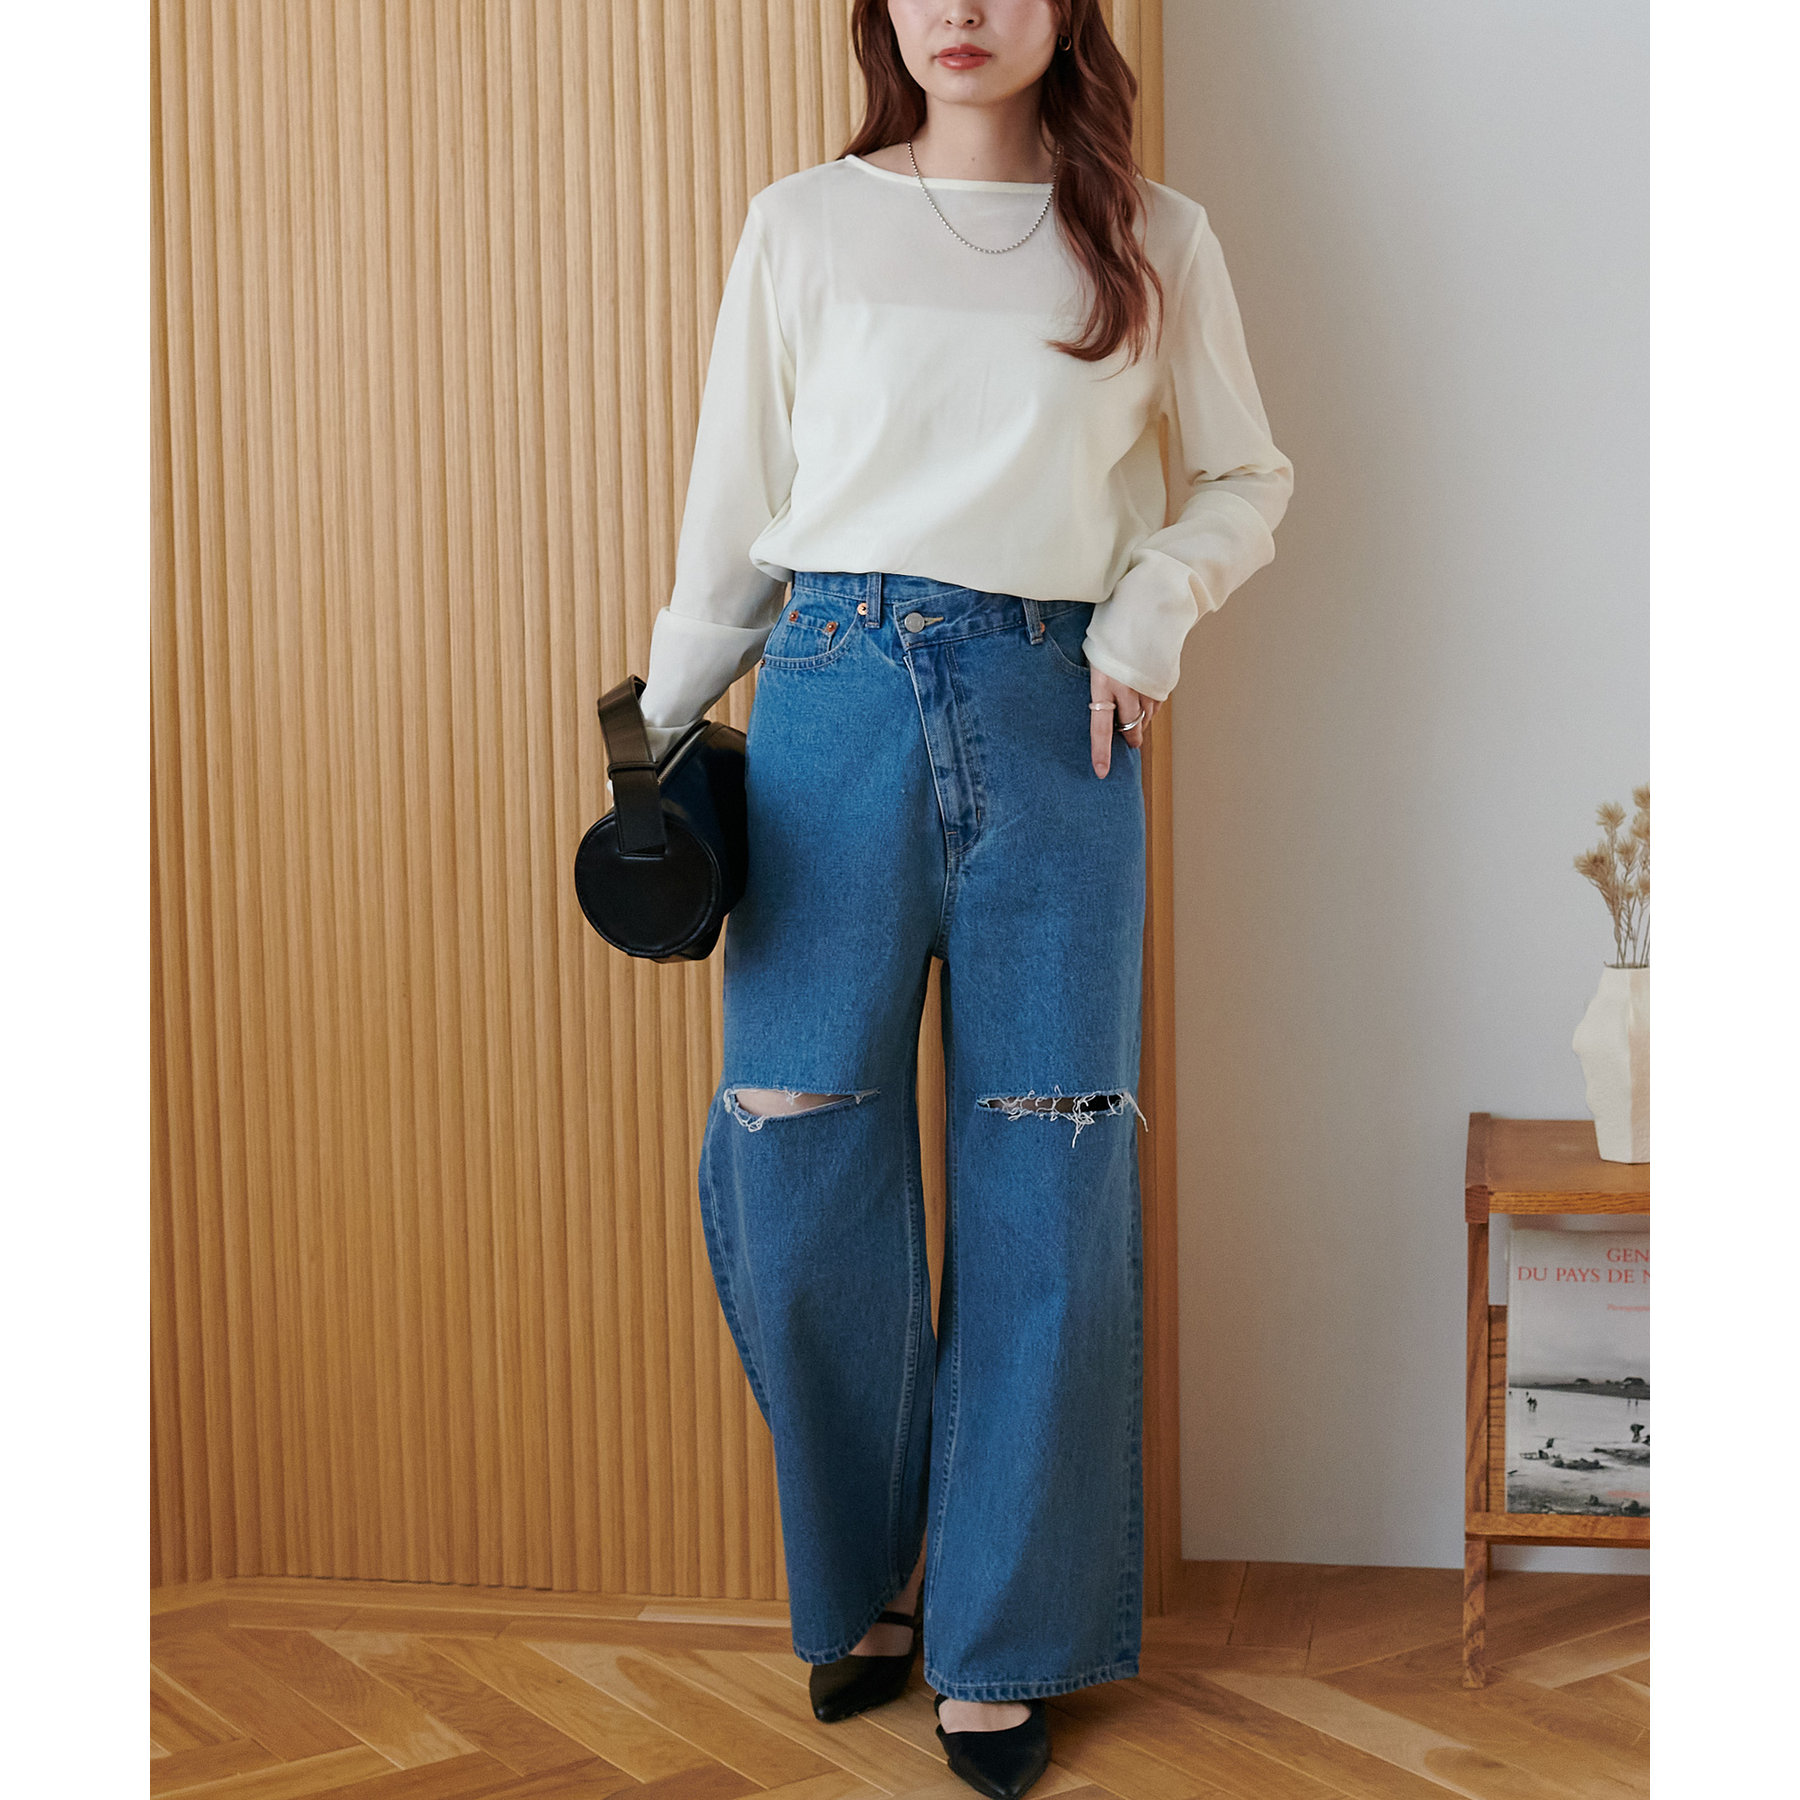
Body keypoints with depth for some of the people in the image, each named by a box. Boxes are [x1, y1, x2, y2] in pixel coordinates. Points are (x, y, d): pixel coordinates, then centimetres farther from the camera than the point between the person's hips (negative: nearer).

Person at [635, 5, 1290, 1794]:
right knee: (795, 1177, -3)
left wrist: (1154, 603, -1)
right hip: (835, 696, 0)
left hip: (1050, 714, 0)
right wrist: (662, 734, 14)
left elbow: (1243, 479, 18)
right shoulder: (802, 225, 10)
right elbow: (734, 504, 14)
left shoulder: (1155, 240, 11)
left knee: (1045, 1190, 0)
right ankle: (869, 1571, 22)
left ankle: (998, 1643, 16)